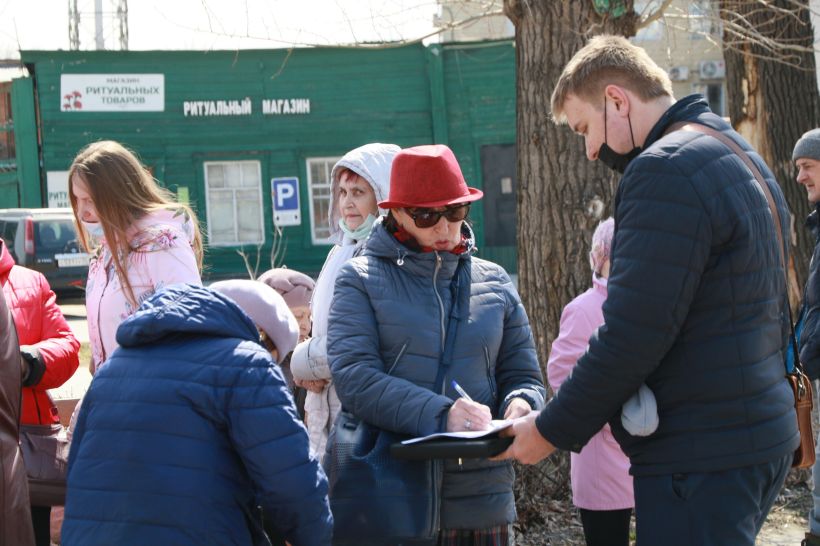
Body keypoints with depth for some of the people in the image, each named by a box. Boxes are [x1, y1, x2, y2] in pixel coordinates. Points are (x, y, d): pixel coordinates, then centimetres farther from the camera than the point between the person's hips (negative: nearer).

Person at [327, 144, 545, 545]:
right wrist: (440, 414, -25)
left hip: (480, 498, 3)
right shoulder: (361, 280, 1)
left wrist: (520, 406, -10)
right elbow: (353, 378, -12)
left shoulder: (494, 283, 12)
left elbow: (523, 375, 15)